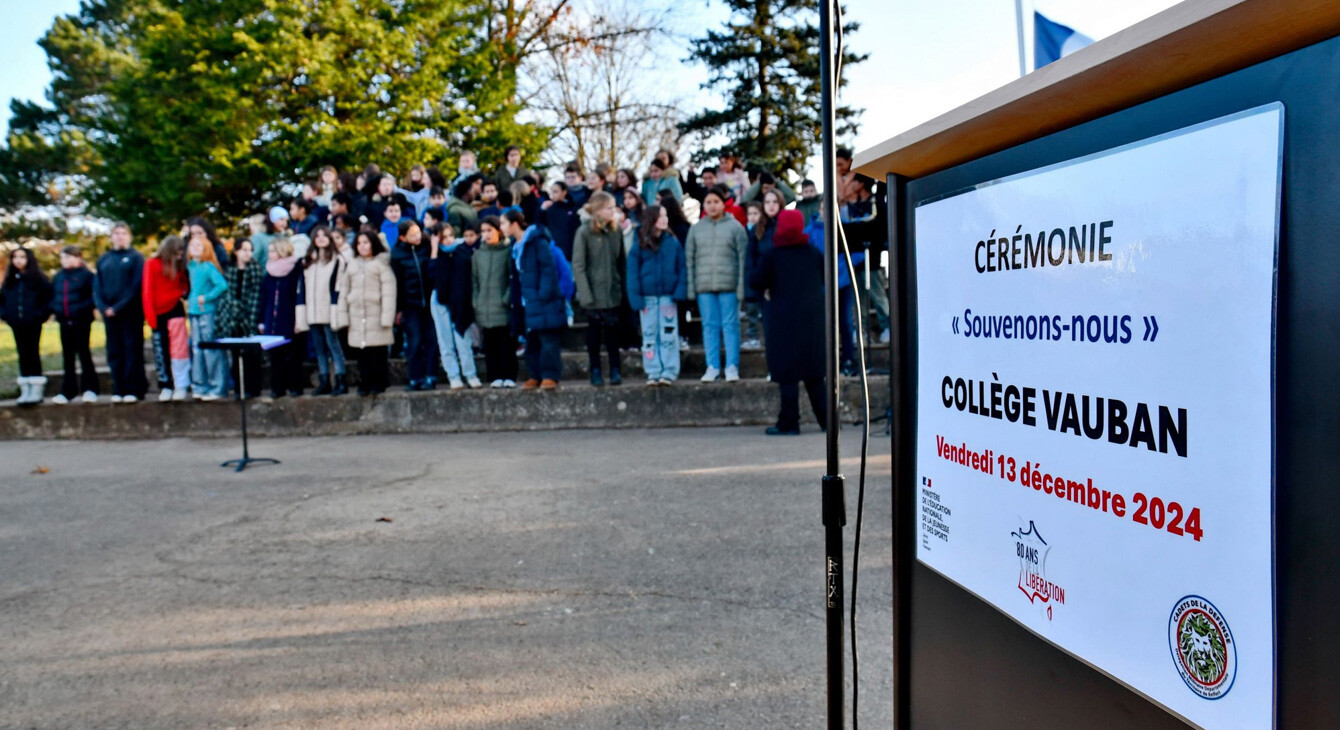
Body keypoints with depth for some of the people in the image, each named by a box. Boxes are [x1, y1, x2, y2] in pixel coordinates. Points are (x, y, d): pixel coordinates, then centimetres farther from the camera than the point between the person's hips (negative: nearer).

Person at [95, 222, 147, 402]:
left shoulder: (135, 257, 1)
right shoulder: (103, 259, 16)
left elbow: (136, 286, -8)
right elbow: (97, 286, 11)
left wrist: (118, 307, -15)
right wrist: (103, 307, -5)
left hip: (130, 312, -5)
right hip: (109, 313, 5)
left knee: (132, 350, -4)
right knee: (114, 352, 6)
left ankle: (133, 389, -2)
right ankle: (118, 390, 10)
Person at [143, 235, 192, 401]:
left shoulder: (179, 266, 7)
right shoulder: (152, 264, -3)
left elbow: (185, 285, 15)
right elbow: (147, 291, -4)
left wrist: (184, 292, -8)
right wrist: (150, 316, -7)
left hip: (175, 309, 1)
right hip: (158, 313, -1)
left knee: (179, 348, -8)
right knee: (161, 351, 5)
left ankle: (181, 386, -5)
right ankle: (165, 387, 13)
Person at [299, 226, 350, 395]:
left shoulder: (337, 259, 0)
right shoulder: (307, 261, 16)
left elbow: (338, 286, -5)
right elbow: (303, 287, 15)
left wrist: (335, 312, -12)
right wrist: (302, 312, 8)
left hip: (328, 311, -5)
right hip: (312, 313, 5)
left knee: (333, 345, -6)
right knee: (319, 349, 7)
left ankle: (340, 382, -4)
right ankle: (324, 383, 11)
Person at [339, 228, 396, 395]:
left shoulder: (381, 264, 1)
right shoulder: (352, 265, 16)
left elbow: (388, 291, -5)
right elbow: (345, 291, 17)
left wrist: (387, 317, -12)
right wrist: (343, 315, 10)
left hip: (376, 315, -5)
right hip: (357, 316, 5)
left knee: (378, 355, -3)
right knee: (361, 355, 4)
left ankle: (379, 384, 8)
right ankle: (365, 384, 12)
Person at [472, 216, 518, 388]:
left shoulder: (508, 251, -1)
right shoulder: (477, 254, 11)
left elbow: (514, 277, -5)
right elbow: (474, 280, 11)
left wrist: (507, 298, -13)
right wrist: (476, 302, 2)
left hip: (503, 308, -4)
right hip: (484, 310, 4)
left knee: (507, 343, 0)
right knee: (490, 345, 5)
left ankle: (509, 376, 6)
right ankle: (495, 377, 10)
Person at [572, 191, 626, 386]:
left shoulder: (616, 230, 4)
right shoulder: (584, 232, -7)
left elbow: (621, 262, 5)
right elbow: (578, 265, -9)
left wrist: (623, 287, -2)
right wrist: (585, 295, -14)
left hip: (613, 291, 2)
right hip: (593, 291, -2)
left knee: (612, 329, 3)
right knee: (594, 330, 7)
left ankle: (615, 370, 13)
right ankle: (595, 370, 18)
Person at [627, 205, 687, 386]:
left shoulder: (673, 242, 2)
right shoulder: (639, 244, 0)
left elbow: (682, 267, 1)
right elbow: (633, 272, -2)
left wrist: (680, 290, -10)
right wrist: (635, 296, -9)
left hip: (668, 296, 0)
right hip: (647, 297, 0)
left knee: (669, 335, 1)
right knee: (649, 335, 6)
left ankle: (669, 371, 7)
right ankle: (653, 372, 12)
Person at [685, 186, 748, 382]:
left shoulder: (735, 227, 2)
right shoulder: (696, 228, 10)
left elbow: (743, 257, -2)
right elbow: (689, 258, 9)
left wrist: (741, 286, -9)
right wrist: (691, 287, 1)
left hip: (728, 285, -3)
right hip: (704, 286, 3)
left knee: (730, 325, 0)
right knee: (709, 326, 6)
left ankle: (732, 366, 6)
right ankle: (712, 366, 12)